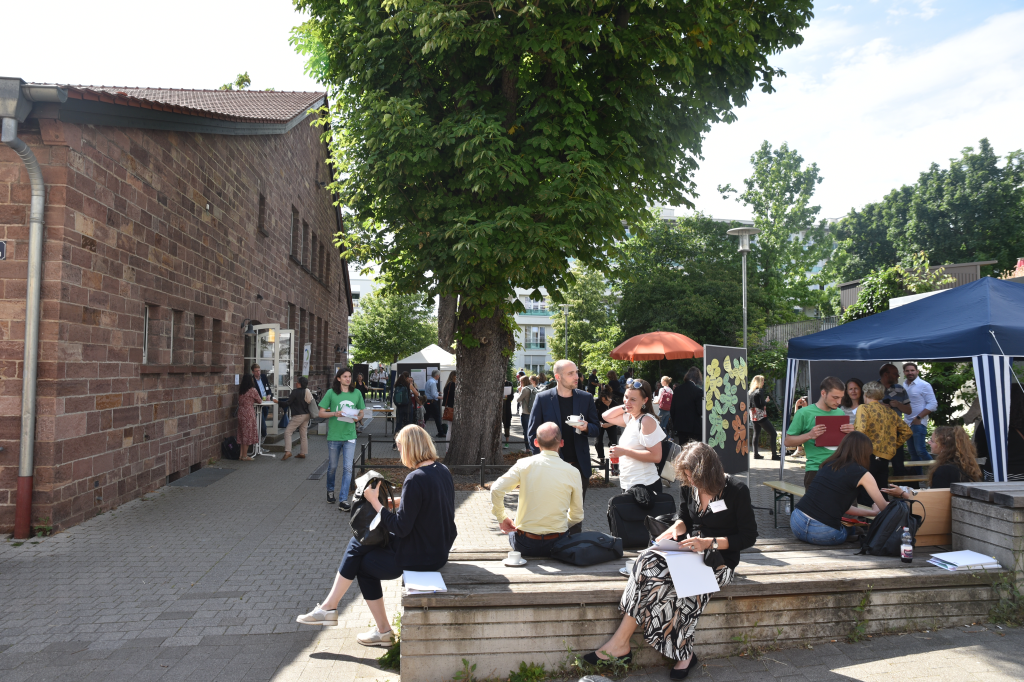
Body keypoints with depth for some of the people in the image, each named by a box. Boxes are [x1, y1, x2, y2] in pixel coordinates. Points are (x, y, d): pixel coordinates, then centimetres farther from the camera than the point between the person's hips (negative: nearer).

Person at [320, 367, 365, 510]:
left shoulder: (356, 393, 5)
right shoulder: (331, 393, -2)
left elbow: (361, 412, 15)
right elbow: (321, 413, -1)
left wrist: (358, 417, -8)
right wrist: (335, 413, -18)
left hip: (350, 435, 1)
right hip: (334, 435, -1)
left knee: (348, 468, -6)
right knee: (332, 466, 13)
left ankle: (343, 500, -3)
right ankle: (330, 491, 39)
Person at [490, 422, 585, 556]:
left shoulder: (524, 464, -9)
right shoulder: (572, 472, -7)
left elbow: (496, 489, -15)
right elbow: (577, 516, -1)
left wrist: (502, 518, 1)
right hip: (556, 545, 0)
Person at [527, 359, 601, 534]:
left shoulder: (585, 398, 3)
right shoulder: (543, 398, -3)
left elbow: (597, 429, 8)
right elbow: (533, 432, 1)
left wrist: (586, 427, -15)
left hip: (579, 465, 2)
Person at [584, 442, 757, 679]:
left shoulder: (736, 491, -11)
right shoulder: (688, 488, 5)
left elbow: (748, 537, -9)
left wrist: (709, 543, -18)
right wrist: (676, 528, -2)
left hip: (719, 559, -6)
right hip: (691, 551, 6)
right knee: (649, 562, -27)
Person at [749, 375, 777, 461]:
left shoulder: (751, 392, 9)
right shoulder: (760, 391, -12)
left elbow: (749, 405, 12)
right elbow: (762, 404, -18)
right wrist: (767, 401, 0)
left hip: (753, 416, 8)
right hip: (761, 416, -8)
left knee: (756, 434, 11)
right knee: (773, 433, -2)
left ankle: (756, 454, 9)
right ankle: (774, 454, -5)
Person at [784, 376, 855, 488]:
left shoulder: (840, 413, 11)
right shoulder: (804, 413, -4)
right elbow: (788, 441, -3)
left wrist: (851, 432, -3)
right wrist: (809, 435, -19)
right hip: (816, 470, -5)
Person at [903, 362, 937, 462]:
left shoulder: (924, 385, -8)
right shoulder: (904, 385, 10)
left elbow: (933, 404, -11)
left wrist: (918, 418, -15)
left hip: (918, 423, -6)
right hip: (907, 423, 6)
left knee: (920, 451, -11)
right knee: (913, 453, 12)